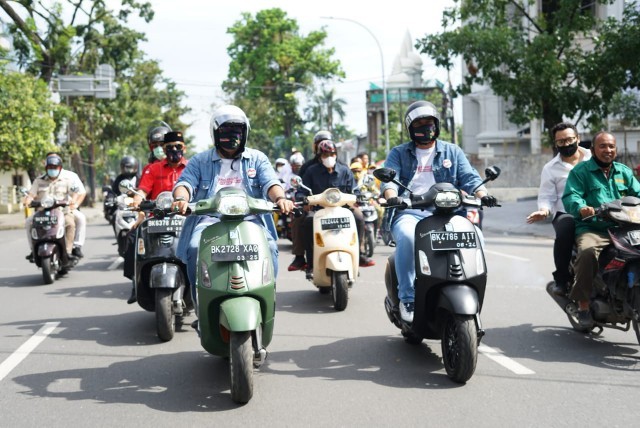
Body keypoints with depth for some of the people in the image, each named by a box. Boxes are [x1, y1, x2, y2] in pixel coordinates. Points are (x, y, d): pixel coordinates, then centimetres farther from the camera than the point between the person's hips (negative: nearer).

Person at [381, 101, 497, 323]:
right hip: (409, 213, -2)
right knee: (407, 237, -37)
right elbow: (389, 178, 1)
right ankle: (407, 298, -28)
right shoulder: (398, 153, 17)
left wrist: (482, 194, -14)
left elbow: (469, 177, 8)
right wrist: (391, 196, -23)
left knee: (475, 236, -25)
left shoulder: (453, 152, 20)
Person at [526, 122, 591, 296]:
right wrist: (544, 210, -15)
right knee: (565, 231, -36)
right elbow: (546, 196, 8)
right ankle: (561, 279, -18)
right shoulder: (551, 168, 13)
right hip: (566, 213, -1)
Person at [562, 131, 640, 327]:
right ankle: (583, 305, -24)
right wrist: (581, 208, -30)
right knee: (588, 252, -36)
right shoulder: (580, 171, 6)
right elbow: (570, 196, -8)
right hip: (591, 228, -5)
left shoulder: (624, 172, 22)